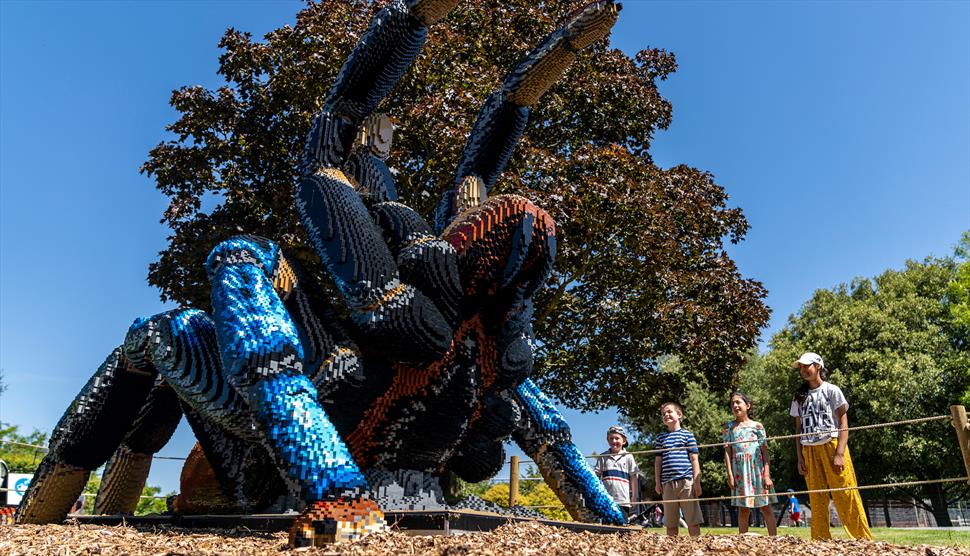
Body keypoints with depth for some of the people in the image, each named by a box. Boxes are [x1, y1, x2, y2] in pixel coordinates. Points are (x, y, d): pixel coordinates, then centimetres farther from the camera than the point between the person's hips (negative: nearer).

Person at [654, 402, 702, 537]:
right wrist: (657, 482, 8)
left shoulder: (687, 434, 7)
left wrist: (697, 482, -3)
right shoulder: (661, 437, 15)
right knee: (670, 523, 7)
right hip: (668, 483, 3)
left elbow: (694, 459, 4)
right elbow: (658, 460, 15)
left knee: (693, 520, -3)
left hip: (686, 481, -3)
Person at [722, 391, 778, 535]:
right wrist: (730, 474, -4)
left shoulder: (757, 426, 5)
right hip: (740, 471, 1)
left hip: (758, 469, -1)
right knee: (743, 509, 4)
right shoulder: (729, 427, 8)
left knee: (765, 507, 2)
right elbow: (727, 451, 4)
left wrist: (767, 475, -6)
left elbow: (765, 451, 2)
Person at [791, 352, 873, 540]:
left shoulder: (831, 390, 3)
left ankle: (864, 539, 1)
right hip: (809, 451, 4)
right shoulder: (799, 396, 15)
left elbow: (843, 424, -2)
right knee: (817, 500, 3)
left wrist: (839, 453, -12)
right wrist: (799, 457, 6)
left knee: (846, 496, -7)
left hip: (831, 446, -4)